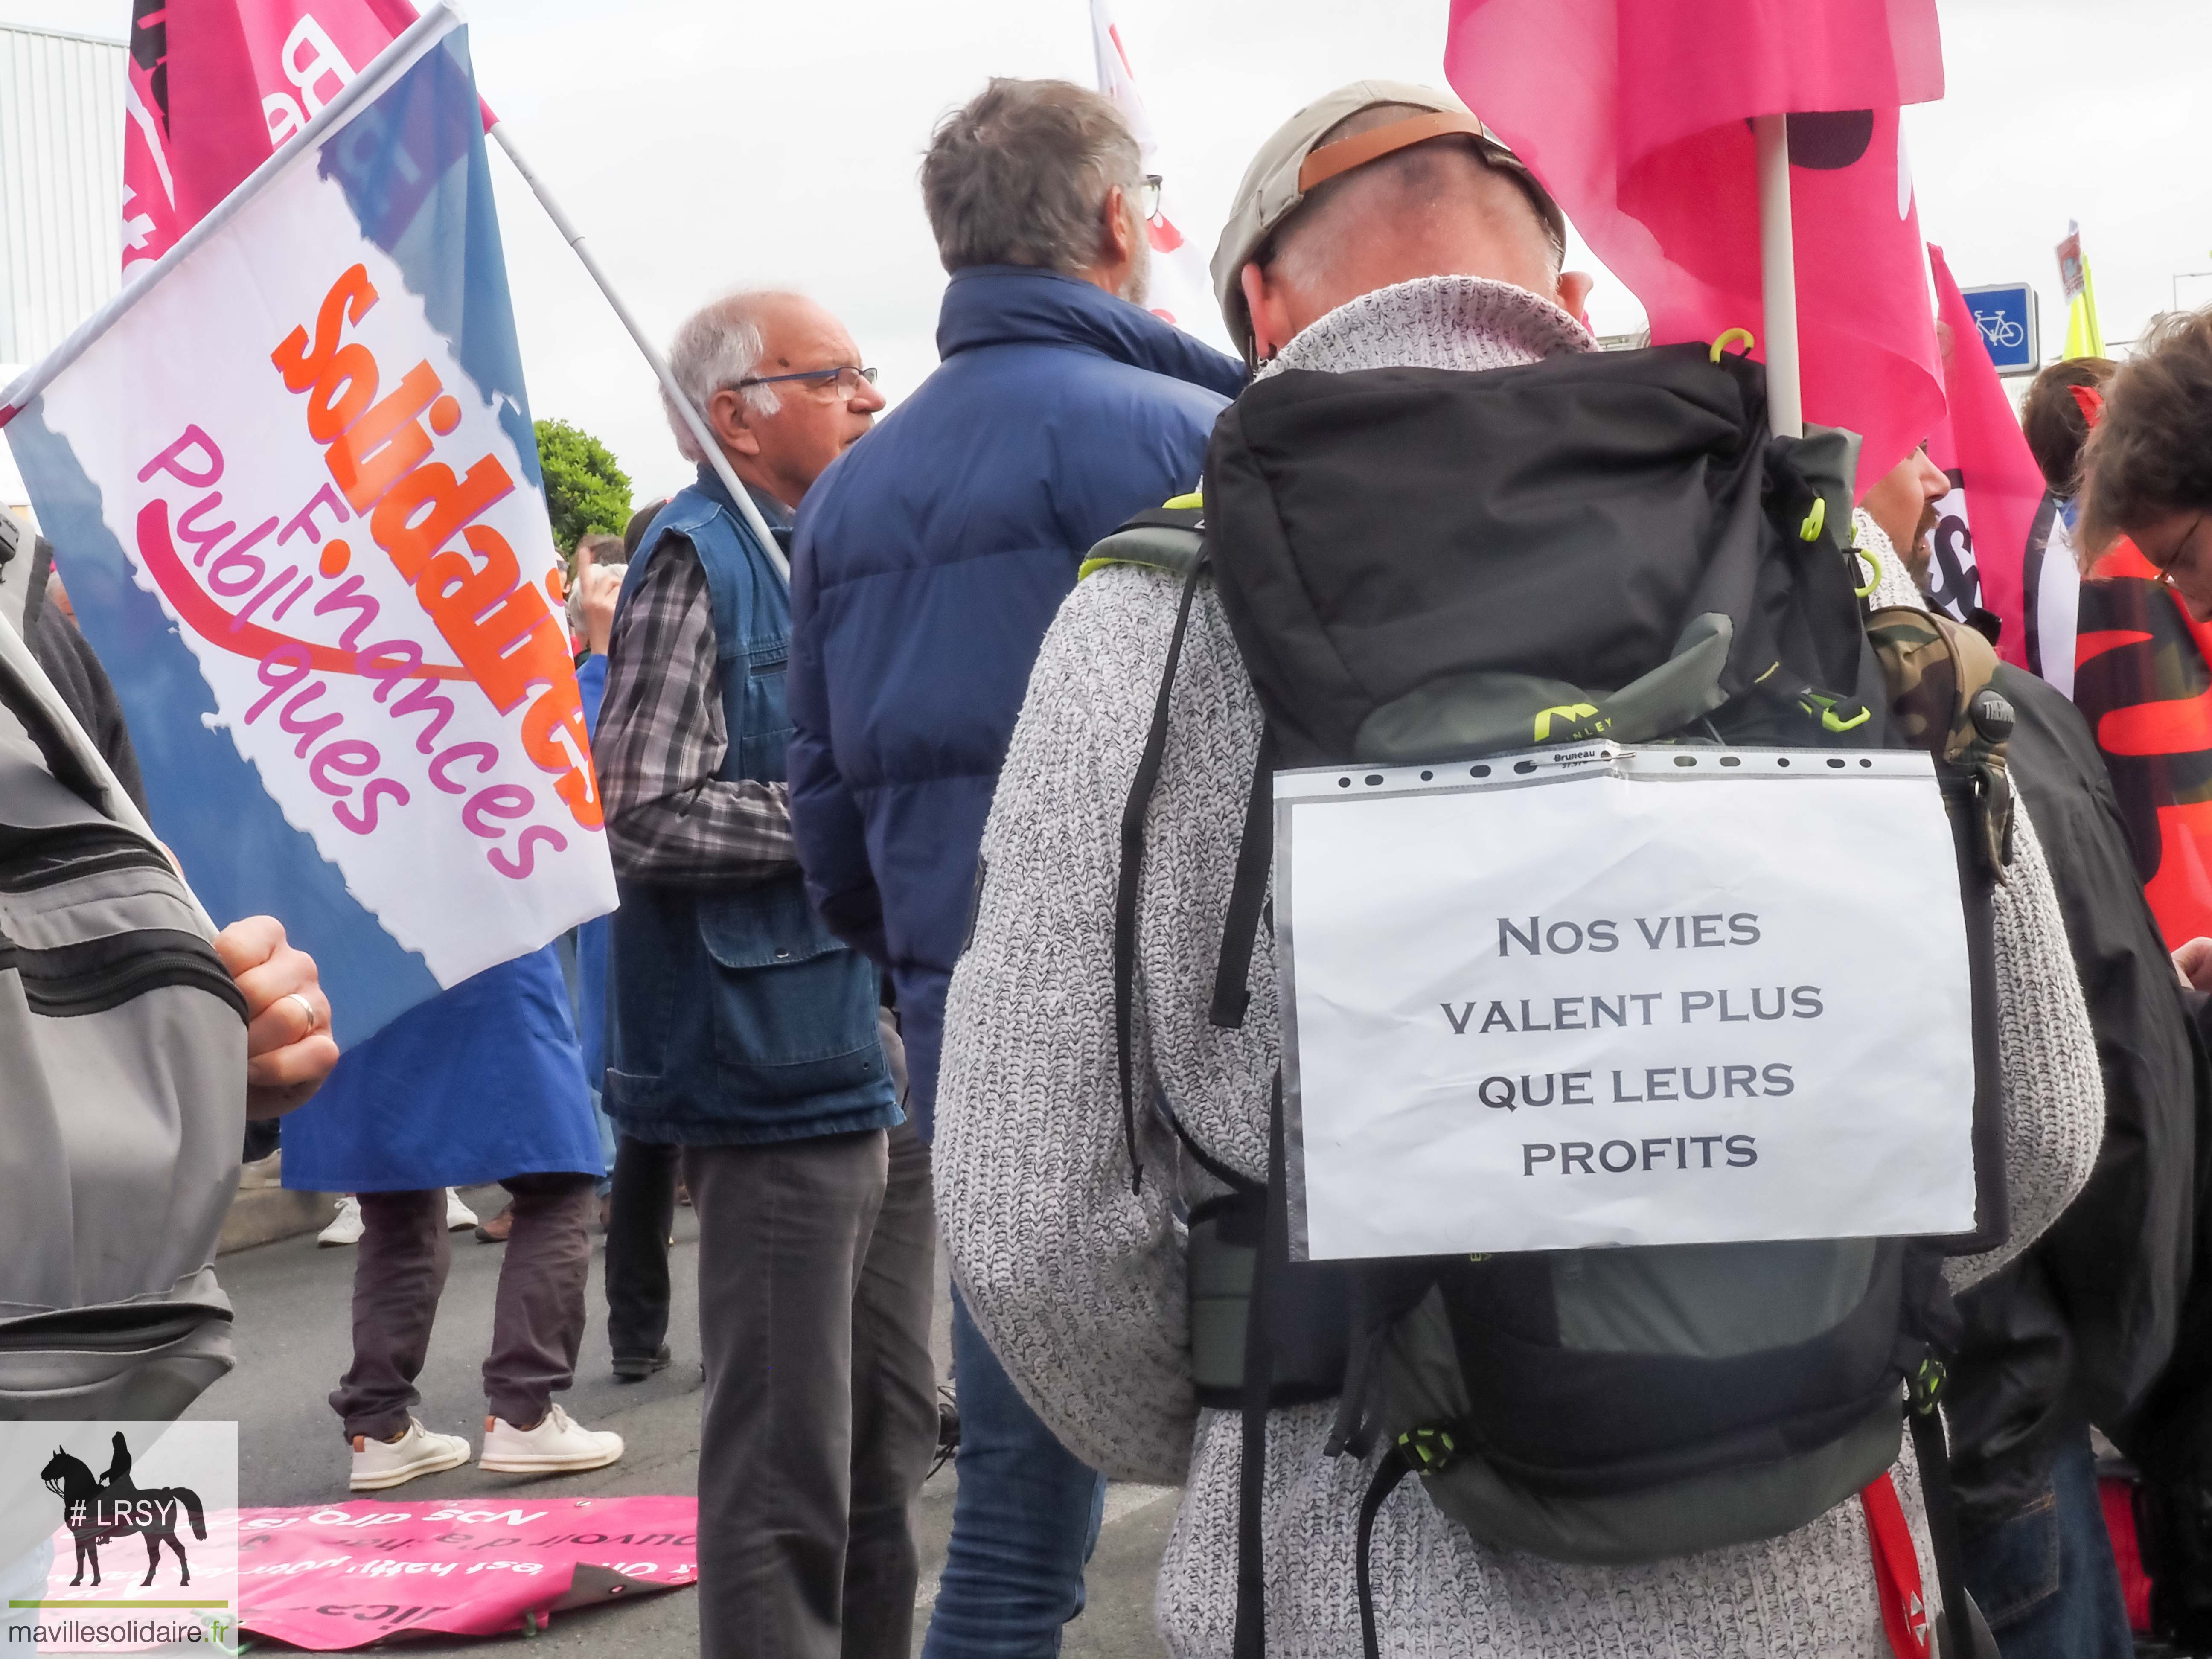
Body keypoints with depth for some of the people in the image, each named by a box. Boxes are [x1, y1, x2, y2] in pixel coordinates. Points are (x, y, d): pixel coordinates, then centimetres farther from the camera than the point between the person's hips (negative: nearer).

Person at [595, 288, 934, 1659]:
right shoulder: (697, 560, -8)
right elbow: (653, 815, -18)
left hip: (891, 1061, 9)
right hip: (781, 1069, -9)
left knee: (890, 1442, 16)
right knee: (788, 1470, -4)